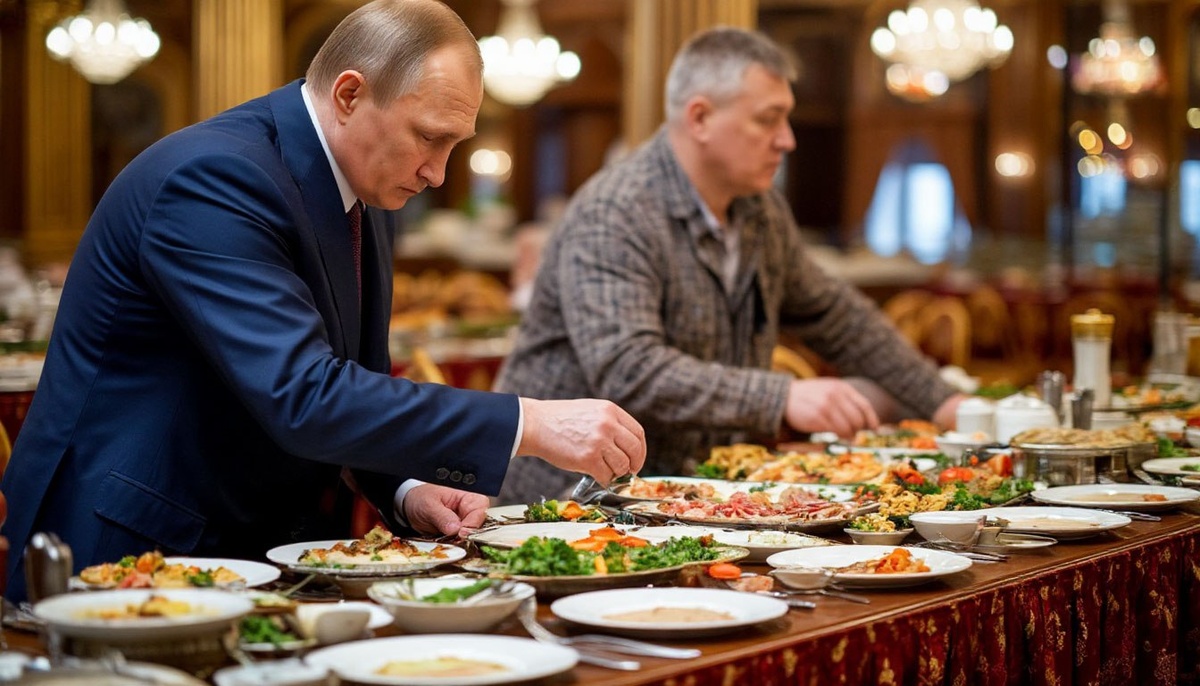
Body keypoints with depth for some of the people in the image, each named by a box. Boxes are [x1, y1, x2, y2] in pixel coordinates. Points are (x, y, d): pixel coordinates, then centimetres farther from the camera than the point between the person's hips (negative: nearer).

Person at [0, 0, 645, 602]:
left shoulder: (363, 202, 8)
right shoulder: (216, 177, -22)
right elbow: (303, 398, -32)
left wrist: (407, 490, -4)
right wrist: (528, 424, -32)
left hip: (262, 544, 8)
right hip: (133, 556, -8)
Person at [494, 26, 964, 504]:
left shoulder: (763, 210, 9)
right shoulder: (611, 218, -19)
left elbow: (836, 317, 24)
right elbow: (625, 371, -31)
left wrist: (938, 400, 19)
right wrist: (783, 398, -35)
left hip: (685, 489, 8)